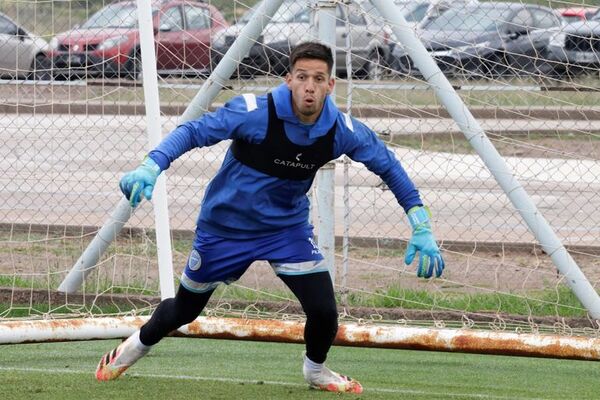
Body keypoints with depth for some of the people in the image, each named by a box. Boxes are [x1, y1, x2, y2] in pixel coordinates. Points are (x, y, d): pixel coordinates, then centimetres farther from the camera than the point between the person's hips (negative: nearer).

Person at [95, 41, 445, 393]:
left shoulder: (342, 130, -19)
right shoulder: (255, 113, -30)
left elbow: (388, 166, -5)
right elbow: (193, 131, -31)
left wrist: (421, 228, -9)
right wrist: (150, 168, -48)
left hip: (288, 228, 2)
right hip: (226, 224, -2)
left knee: (323, 309, -14)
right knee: (184, 310, 15)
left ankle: (316, 369, 21)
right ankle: (138, 344, 50)